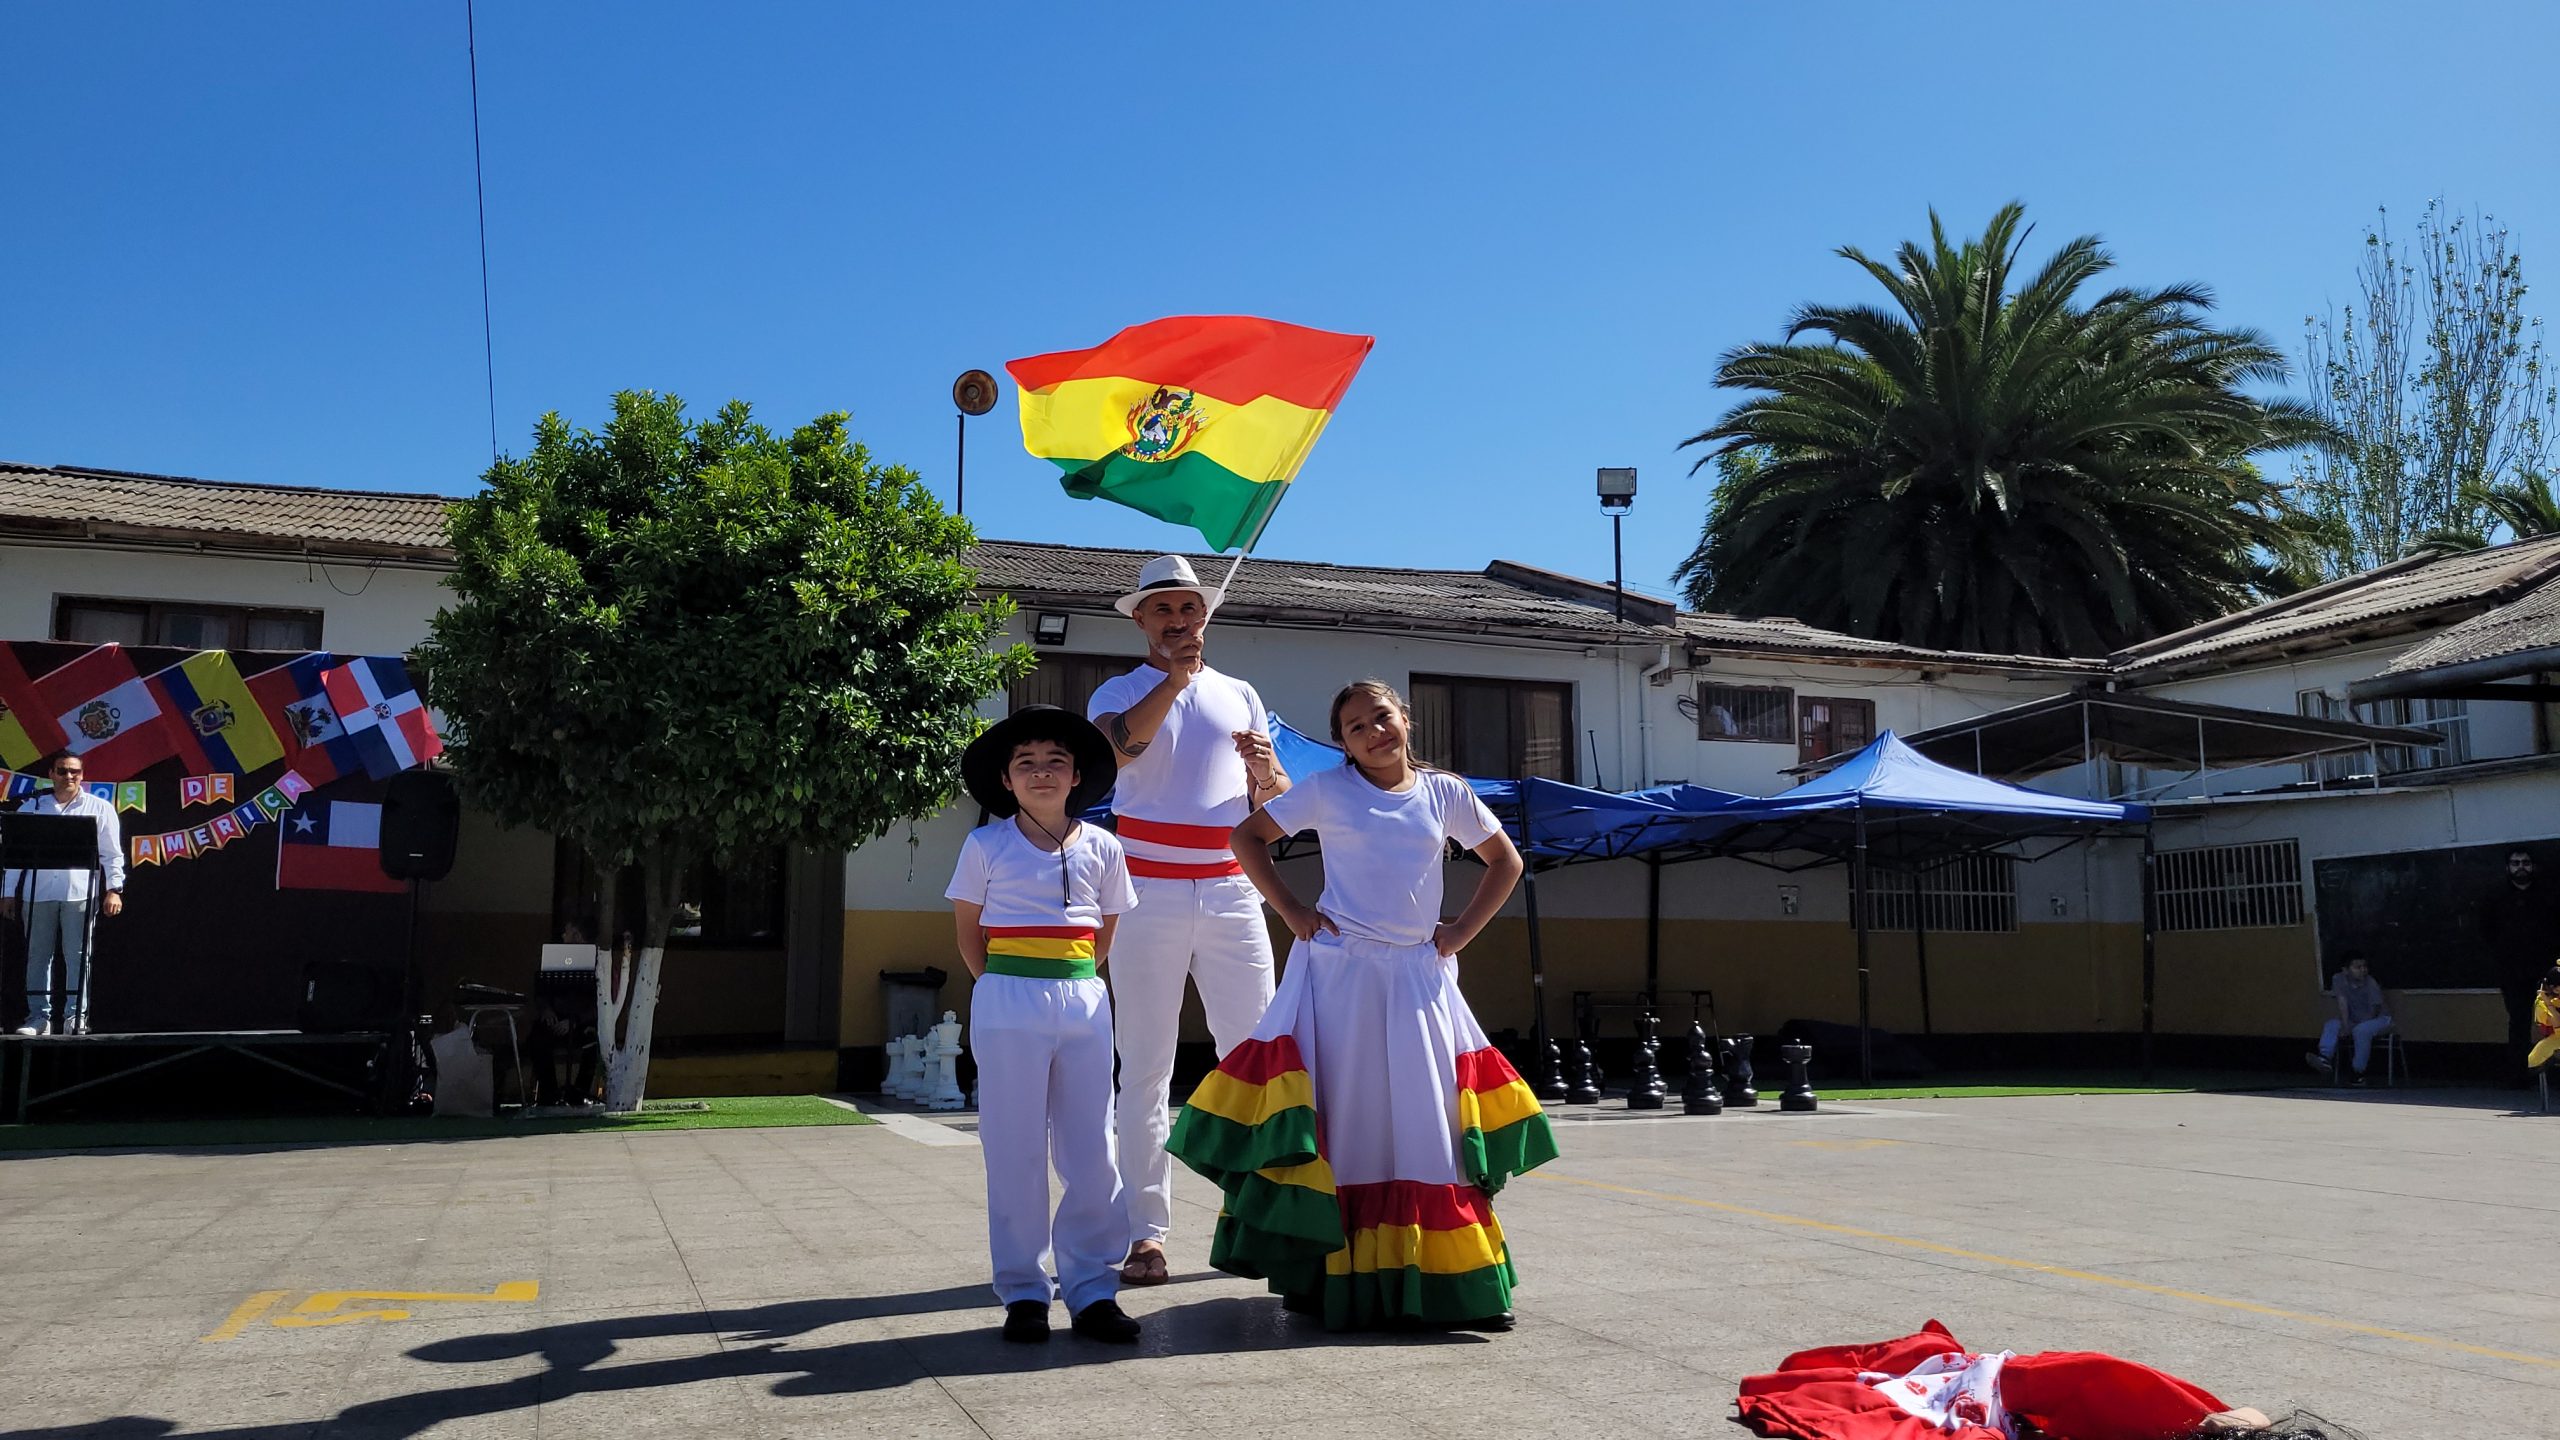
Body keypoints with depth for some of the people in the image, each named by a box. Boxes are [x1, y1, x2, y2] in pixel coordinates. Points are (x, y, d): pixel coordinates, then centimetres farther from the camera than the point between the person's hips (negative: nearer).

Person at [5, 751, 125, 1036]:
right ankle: (39, 1016, 10)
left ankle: (76, 1017, 1)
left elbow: (112, 853, 5)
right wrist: (9, 893, 8)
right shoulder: (32, 808, 12)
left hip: (80, 894, -2)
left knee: (77, 957, -2)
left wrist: (114, 889, -5)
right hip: (38, 893, 2)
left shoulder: (99, 808, 8)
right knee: (37, 956, 4)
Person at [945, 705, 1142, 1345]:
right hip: (1008, 1007, -2)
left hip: (1084, 1003, 2)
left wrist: (1074, 982, 9)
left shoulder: (1101, 848, 7)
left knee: (1092, 1151, 3)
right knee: (1016, 1153, 2)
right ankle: (1022, 1292, 10)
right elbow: (968, 932, 8)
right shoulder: (987, 846, 1)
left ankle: (1091, 1289, 11)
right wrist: (1006, 990, 3)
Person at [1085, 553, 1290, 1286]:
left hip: (1231, 893, 3)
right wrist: (1173, 679, -21)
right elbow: (1114, 747, -16)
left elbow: (1279, 805, 16)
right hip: (1148, 896, -3)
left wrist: (1267, 770, -6)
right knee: (1147, 1067, 0)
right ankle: (1145, 1232, 3)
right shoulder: (1120, 692, 8)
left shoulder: (1241, 695, 17)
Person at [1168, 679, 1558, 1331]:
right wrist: (1289, 910, -1)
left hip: (1416, 976, 2)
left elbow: (1505, 862, 17)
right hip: (1338, 971, -2)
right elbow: (1248, 836, 7)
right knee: (1342, 1122, -2)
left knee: (1423, 1124, 2)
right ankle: (1325, 1276, 5)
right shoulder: (1326, 791, 1)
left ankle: (1436, 1278, 9)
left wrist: (1463, 930, 6)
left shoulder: (1445, 793, 7)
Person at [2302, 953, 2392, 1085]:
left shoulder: (2371, 984, -23)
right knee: (2330, 1025, -16)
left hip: (2379, 1018, -5)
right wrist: (2345, 1025, -25)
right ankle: (2325, 1059, -36)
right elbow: (2342, 1003, -15)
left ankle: (2359, 1072, -25)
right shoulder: (2339, 979, -12)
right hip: (2355, 1020, 5)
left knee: (2362, 1030, -33)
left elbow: (2374, 1011, -18)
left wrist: (2354, 1025, -23)